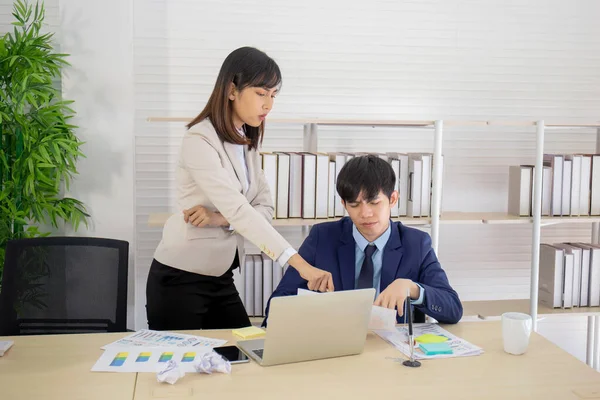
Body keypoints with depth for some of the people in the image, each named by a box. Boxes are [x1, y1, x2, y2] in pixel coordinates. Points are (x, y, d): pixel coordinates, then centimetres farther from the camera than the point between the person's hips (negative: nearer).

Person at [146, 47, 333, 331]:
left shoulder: (247, 142, 7)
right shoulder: (199, 141, -20)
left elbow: (264, 208, 1)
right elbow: (238, 211, -31)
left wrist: (219, 219, -19)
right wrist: (299, 263, -39)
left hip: (221, 280, 8)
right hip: (179, 280, -7)